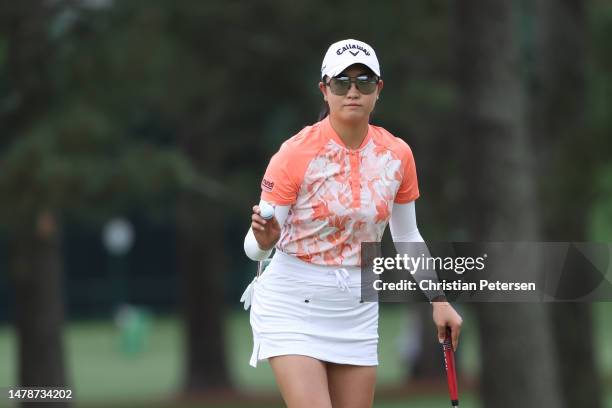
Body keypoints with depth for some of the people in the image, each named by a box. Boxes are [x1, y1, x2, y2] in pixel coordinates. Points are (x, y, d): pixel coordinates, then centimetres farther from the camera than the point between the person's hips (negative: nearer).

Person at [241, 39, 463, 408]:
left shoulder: (398, 155, 0)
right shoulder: (296, 153, -14)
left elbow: (408, 238, 14)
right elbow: (256, 248, -13)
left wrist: (439, 300, 10)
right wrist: (265, 239, -35)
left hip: (358, 310, 5)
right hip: (293, 305, -5)